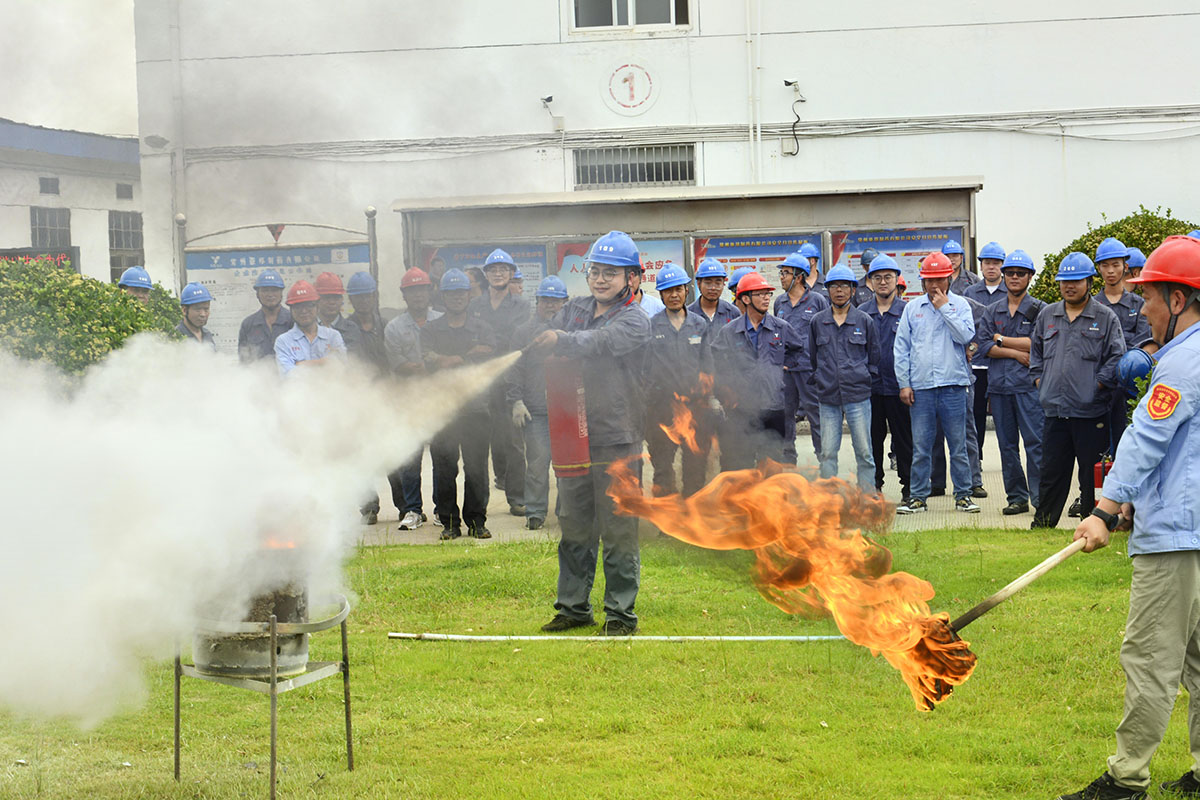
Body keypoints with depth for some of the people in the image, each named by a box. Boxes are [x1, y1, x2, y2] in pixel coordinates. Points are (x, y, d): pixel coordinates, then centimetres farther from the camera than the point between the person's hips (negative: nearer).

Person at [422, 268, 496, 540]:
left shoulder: (482, 329, 11)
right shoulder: (430, 329, 11)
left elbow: (487, 362, -5)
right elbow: (429, 360, -7)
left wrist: (448, 361, -8)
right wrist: (467, 357, -11)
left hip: (475, 408, 0)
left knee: (476, 467, 1)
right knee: (444, 468, 1)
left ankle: (476, 520, 11)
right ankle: (449, 521, 9)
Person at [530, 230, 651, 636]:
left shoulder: (635, 320, -5)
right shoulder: (574, 310, 14)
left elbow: (600, 343, -25)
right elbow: (546, 340, 3)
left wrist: (559, 340, -42)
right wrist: (533, 340, -22)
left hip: (616, 438, -5)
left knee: (618, 530, -1)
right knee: (574, 527, 12)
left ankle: (621, 612, 6)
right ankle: (573, 606, 21)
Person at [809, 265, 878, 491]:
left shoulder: (864, 321, 4)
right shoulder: (817, 322, 8)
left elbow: (874, 358, 11)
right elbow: (812, 357, 18)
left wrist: (865, 380, 4)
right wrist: (818, 380, 10)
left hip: (858, 396, -1)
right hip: (828, 398, 1)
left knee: (863, 451, 0)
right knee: (827, 452, 0)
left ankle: (868, 495, 6)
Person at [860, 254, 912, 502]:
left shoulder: (908, 311, 2)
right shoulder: (861, 313, 9)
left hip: (898, 386, -2)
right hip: (869, 386, 3)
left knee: (904, 438, 1)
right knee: (872, 437, 7)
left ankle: (909, 486, 8)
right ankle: (874, 485, 17)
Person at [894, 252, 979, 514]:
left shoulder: (960, 305, 5)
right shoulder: (912, 308, 10)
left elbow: (965, 336, -11)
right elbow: (901, 347, 10)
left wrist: (944, 308, -9)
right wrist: (904, 383, 3)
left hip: (953, 386, -1)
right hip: (920, 387, 2)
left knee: (958, 446, 3)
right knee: (920, 447, 4)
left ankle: (963, 495, 11)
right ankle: (917, 497, 11)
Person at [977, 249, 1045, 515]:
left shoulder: (1039, 309, 4)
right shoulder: (992, 311, 15)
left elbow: (1038, 343, -9)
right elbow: (984, 346, 4)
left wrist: (1002, 340, -3)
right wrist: (1016, 352, -9)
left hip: (1029, 384, -4)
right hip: (999, 384, 4)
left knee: (1035, 441, -10)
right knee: (1007, 444, 6)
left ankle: (1040, 497, -9)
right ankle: (1016, 497, 12)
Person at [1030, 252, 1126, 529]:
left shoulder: (1106, 318, 1)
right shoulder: (1047, 315, 14)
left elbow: (1116, 358, -4)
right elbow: (1036, 353, 24)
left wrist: (1095, 386, -9)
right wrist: (1040, 381, 13)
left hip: (1091, 412, -4)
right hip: (1055, 410, 4)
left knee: (1093, 473, 1)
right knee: (1051, 470, 8)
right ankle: (1043, 523, 16)